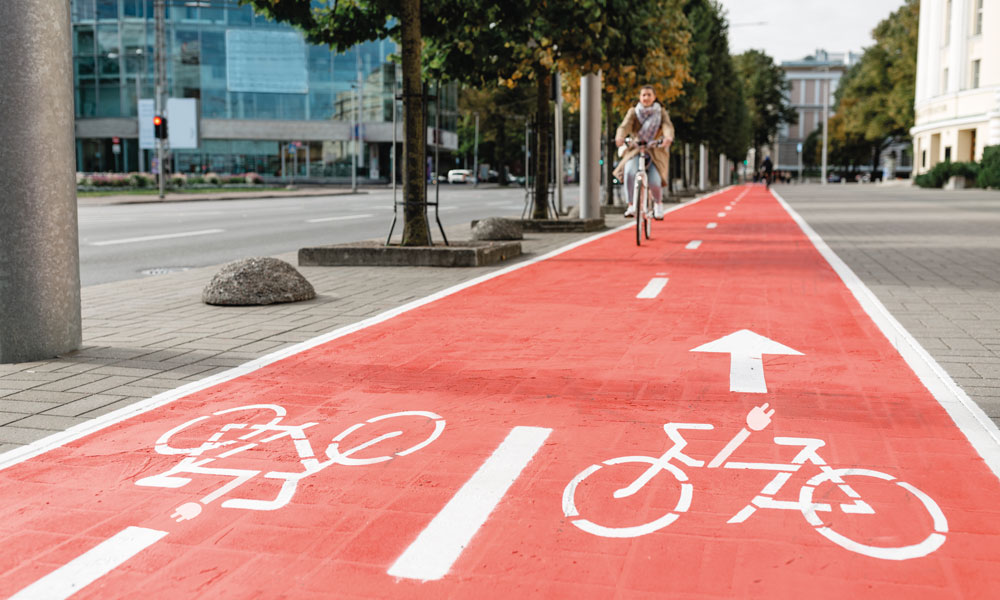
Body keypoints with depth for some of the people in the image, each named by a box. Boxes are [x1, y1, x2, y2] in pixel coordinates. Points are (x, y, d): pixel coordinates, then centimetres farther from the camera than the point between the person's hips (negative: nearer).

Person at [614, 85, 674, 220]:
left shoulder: (661, 112, 6)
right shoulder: (633, 112, 5)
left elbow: (668, 126, -13)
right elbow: (625, 126, -13)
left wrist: (668, 137, -37)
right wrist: (620, 137, -36)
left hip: (655, 152, 0)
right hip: (635, 150, 0)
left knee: (655, 182, -20)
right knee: (629, 172, -31)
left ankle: (658, 203, 16)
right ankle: (631, 206, -18)